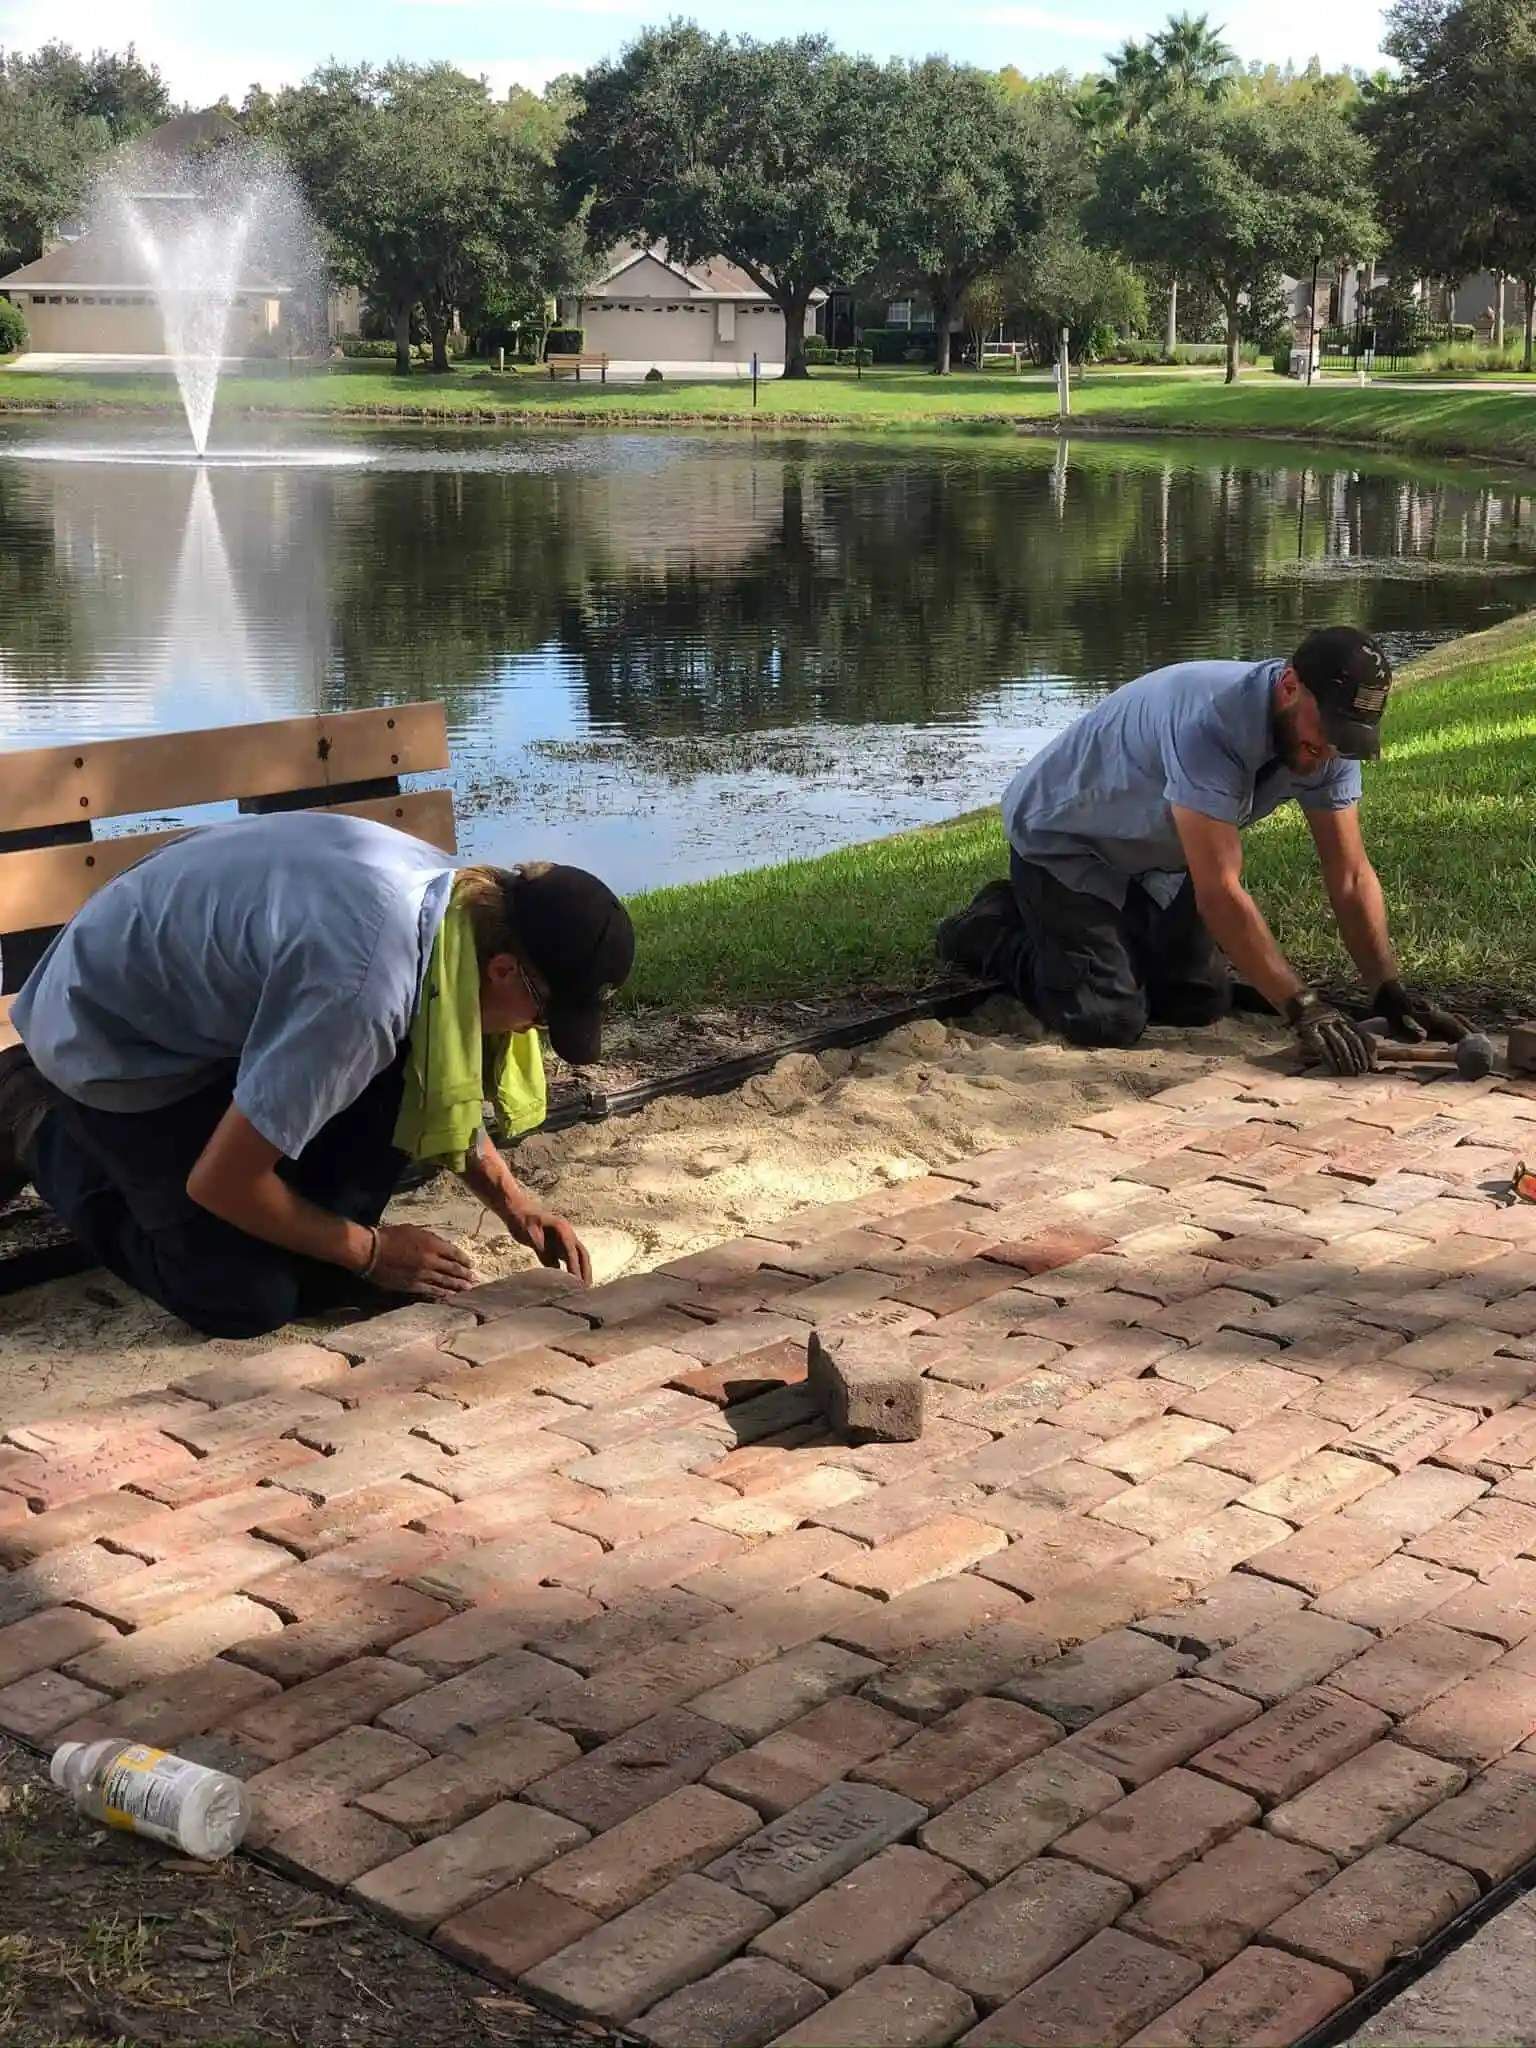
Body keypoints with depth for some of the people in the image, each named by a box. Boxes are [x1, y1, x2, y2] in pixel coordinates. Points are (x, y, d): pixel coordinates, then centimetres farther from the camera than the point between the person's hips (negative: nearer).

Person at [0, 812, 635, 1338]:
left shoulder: (462, 895, -12)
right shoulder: (362, 989, -38)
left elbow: (436, 1082, 11)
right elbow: (219, 1183, -26)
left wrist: (511, 1201, 2)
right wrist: (370, 1252, -12)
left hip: (192, 978, 8)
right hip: (107, 1034, -8)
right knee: (251, 1298, -8)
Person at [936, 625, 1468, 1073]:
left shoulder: (1328, 737, -15)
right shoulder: (1209, 722, -39)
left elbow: (1351, 876, -10)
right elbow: (1219, 892, -40)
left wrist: (1389, 991, -20)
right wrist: (1302, 1006, -39)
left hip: (1154, 859, 8)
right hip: (1060, 842, -8)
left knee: (1200, 1002, 3)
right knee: (1106, 1021, -18)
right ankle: (993, 934, 7)